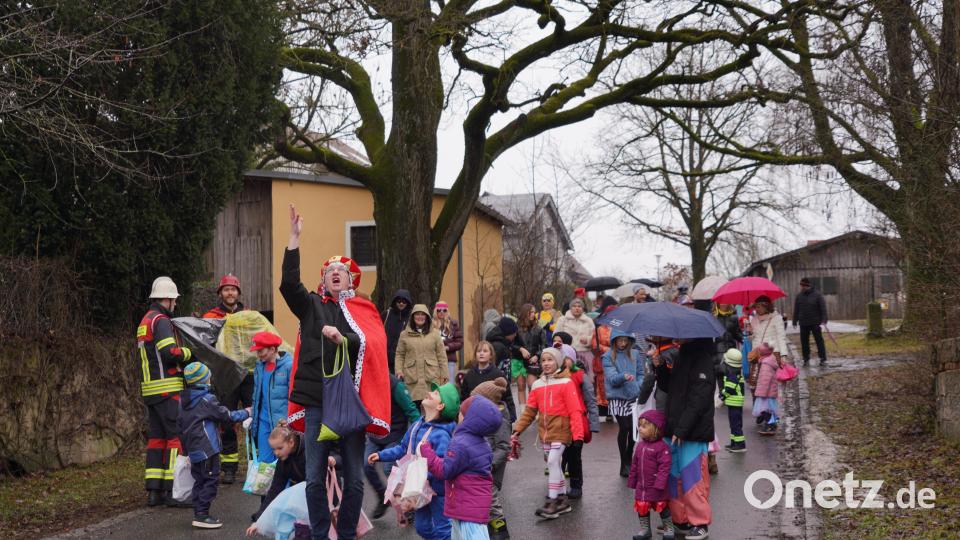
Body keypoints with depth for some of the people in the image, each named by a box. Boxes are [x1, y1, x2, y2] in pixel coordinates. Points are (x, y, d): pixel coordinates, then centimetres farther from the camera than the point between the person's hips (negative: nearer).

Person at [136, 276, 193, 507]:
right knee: (177, 436, -7)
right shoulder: (161, 321, -11)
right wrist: (189, 352, -6)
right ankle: (172, 490, -10)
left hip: (150, 389, 10)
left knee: (156, 437, 10)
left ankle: (154, 491, 9)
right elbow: (170, 352, -23)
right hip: (167, 388, -10)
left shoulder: (144, 322, 20)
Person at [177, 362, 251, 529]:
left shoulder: (183, 401, 12)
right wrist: (246, 413, 9)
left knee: (199, 480, 14)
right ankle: (202, 515, -8)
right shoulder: (206, 400, -12)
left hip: (193, 450, 8)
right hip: (207, 449, -8)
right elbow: (226, 415, -6)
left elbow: (180, 424, 17)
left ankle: (198, 513, 16)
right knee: (211, 479, -4)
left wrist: (186, 447, 25)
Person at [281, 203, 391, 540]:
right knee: (315, 478, 2)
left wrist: (342, 339, -22)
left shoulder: (364, 311, 10)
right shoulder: (312, 306, 9)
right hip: (317, 400, 0)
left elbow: (373, 347, -5)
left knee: (354, 479, 3)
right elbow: (289, 284, -9)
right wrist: (294, 237, -12)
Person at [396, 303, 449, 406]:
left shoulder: (434, 334, 9)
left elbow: (441, 355, 8)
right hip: (412, 377, 0)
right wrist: (399, 371, -4)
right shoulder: (405, 335, 10)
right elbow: (399, 355, 9)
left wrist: (444, 375, 2)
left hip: (431, 377, 0)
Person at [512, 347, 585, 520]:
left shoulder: (566, 383, -6)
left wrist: (578, 435, -16)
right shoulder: (537, 385, 10)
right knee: (555, 464, 12)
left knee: (553, 462, -15)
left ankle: (552, 502, -11)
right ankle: (562, 500, 22)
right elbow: (529, 411, 9)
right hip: (544, 431, 6)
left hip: (560, 430, -6)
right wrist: (517, 430, 0)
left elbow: (575, 411, -10)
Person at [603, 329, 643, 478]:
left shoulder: (634, 355, 10)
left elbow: (640, 374, 15)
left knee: (634, 428, -3)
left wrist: (639, 387, -2)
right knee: (624, 428, -4)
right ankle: (624, 464, 8)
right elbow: (611, 378, -11)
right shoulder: (608, 357, 0)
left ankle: (628, 461, 17)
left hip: (633, 397, 3)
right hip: (617, 397, -3)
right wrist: (624, 376, -30)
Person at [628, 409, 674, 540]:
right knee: (642, 507, 12)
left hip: (656, 487, -6)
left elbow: (664, 466, -21)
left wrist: (660, 484, -25)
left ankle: (668, 528, 25)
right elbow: (634, 464, 11)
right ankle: (645, 529, 27)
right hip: (641, 486, 6)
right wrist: (632, 481, 12)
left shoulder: (662, 447, -19)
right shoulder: (640, 445, 3)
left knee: (662, 507, 9)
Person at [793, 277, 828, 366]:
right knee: (804, 342, 5)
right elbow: (796, 310, 13)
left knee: (819, 340, -3)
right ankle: (806, 359, 13)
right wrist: (795, 321, 12)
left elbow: (823, 308, -8)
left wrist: (824, 320, -17)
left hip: (815, 323, -4)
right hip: (803, 323, 4)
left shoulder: (817, 295, -5)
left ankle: (823, 359, 0)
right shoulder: (799, 296, 7)